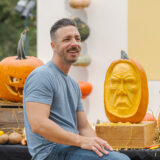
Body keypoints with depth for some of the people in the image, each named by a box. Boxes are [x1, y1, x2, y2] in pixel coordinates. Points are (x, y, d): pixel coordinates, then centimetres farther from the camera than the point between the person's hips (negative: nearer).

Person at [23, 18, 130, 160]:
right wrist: (81, 140, -22)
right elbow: (38, 124, -21)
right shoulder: (42, 76, -9)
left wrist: (96, 144, -3)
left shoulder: (74, 85, 21)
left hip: (70, 148, 9)